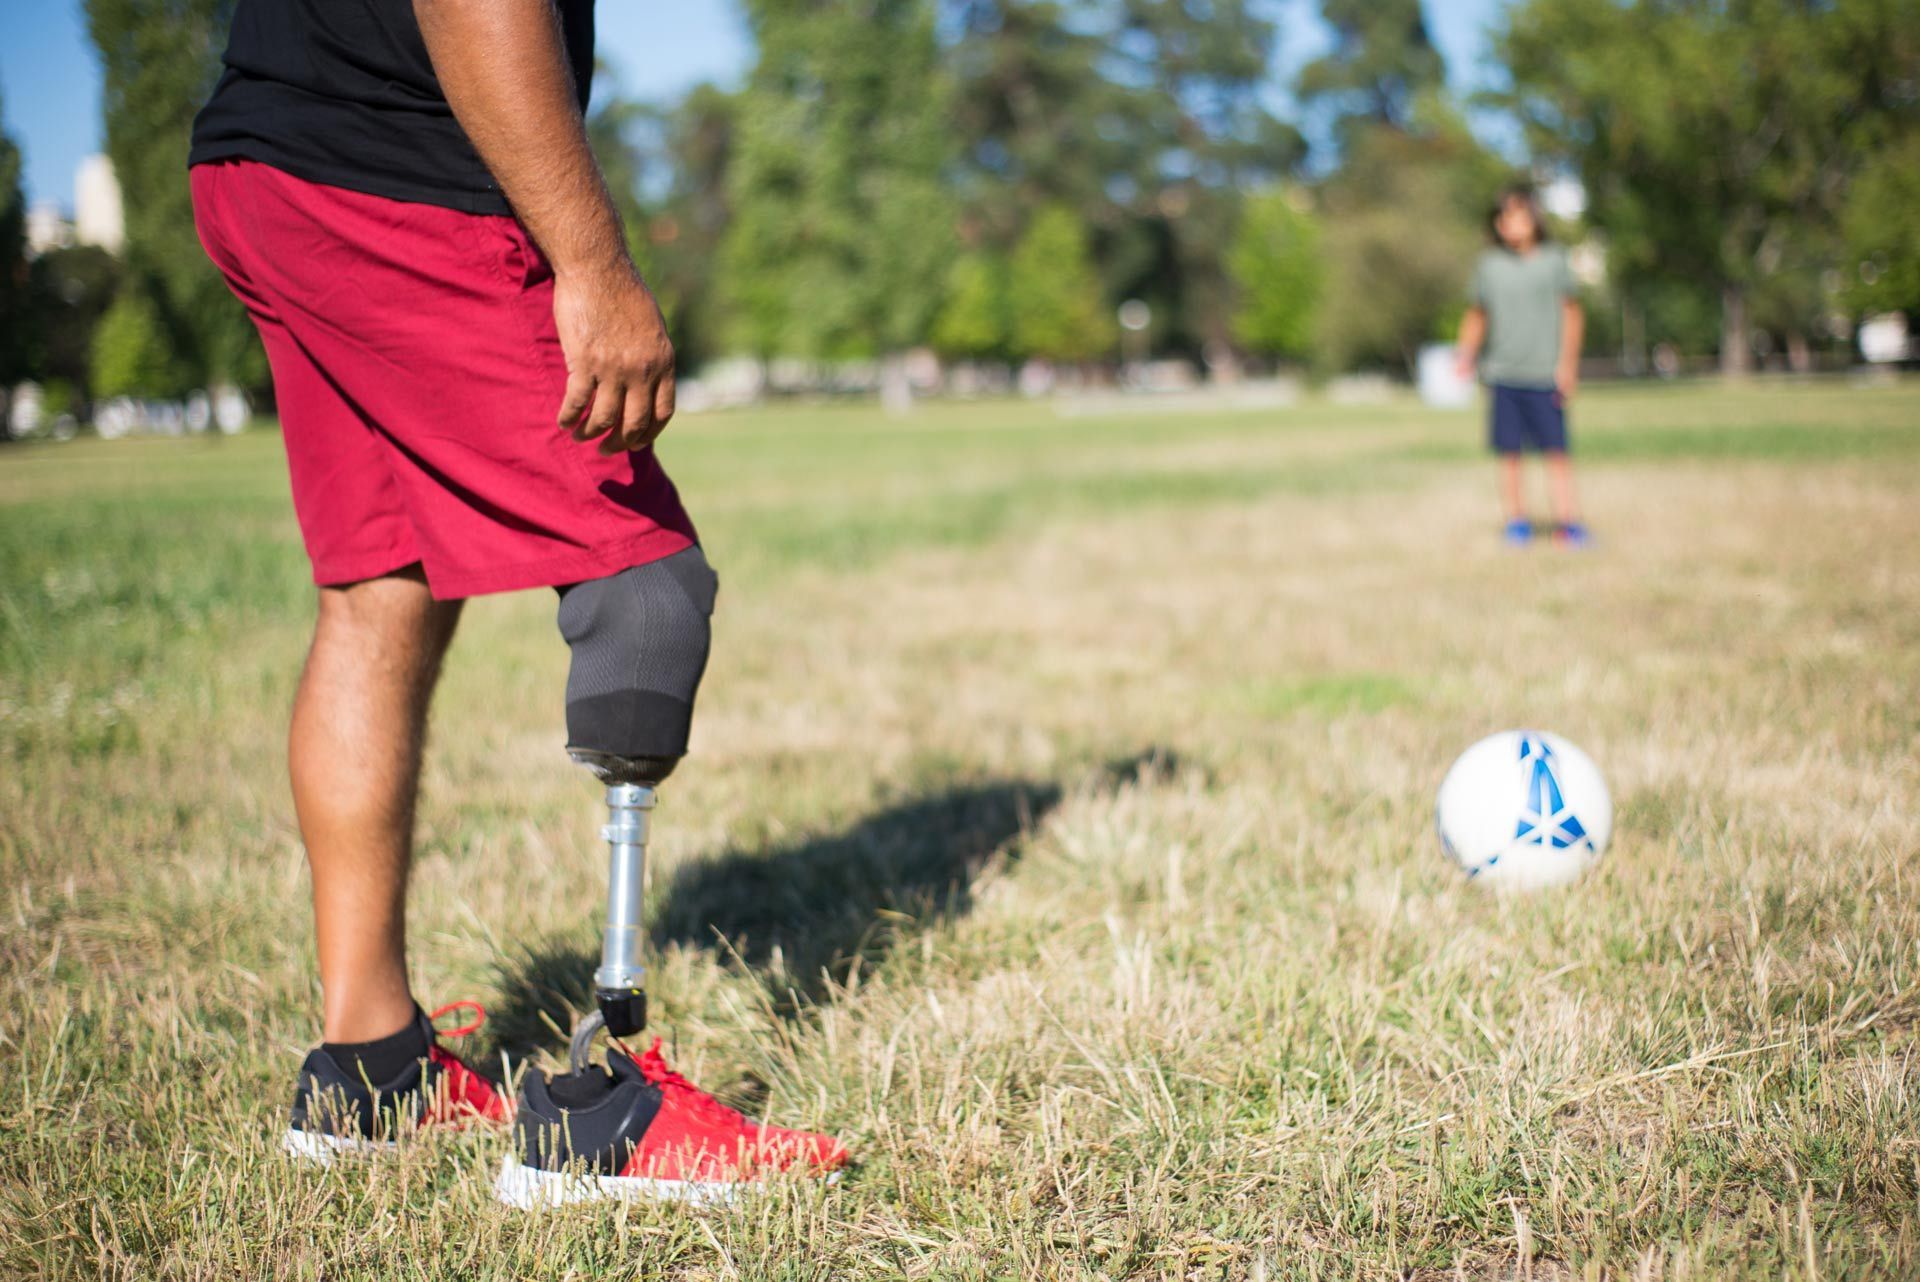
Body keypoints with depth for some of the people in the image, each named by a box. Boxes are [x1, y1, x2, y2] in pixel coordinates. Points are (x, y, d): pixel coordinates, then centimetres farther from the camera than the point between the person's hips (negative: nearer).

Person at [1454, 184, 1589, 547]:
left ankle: (1567, 520, 1)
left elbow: (1572, 313, 5)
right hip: (1503, 372, 2)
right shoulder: (1488, 265, 7)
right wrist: (1467, 352, 0)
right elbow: (1477, 315, 15)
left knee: (1556, 450, -4)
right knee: (1509, 452, 2)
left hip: (1546, 374, -2)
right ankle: (1516, 520, 10)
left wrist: (1567, 362, -2)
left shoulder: (1553, 261, 3)